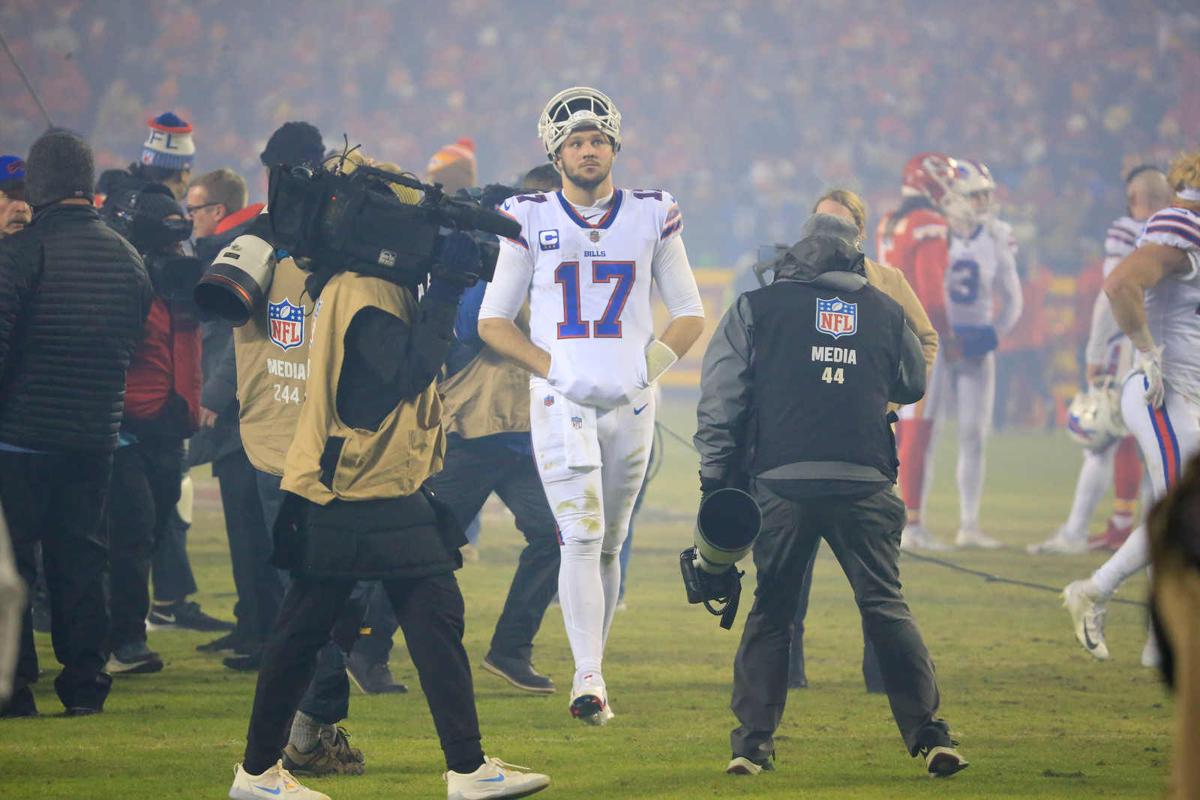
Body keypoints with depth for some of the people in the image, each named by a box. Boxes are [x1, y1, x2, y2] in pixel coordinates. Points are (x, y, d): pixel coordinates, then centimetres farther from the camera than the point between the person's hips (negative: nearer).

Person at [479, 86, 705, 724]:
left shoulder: (650, 218, 7)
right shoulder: (530, 221, 2)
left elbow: (690, 316, 12)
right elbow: (493, 320, 7)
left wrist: (653, 363, -7)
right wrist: (549, 366, -8)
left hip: (629, 404, 2)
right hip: (560, 403, -2)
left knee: (607, 544, 9)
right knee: (581, 538, -15)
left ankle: (589, 671, 20)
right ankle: (589, 680, -21)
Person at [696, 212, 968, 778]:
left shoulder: (756, 308, 8)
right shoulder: (886, 313, 13)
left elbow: (719, 402, 4)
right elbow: (913, 386, 28)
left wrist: (714, 478, 8)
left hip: (782, 482, -1)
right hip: (865, 482, 1)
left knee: (770, 610, 9)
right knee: (886, 608, 5)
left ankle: (752, 743, 5)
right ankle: (929, 736, -2)